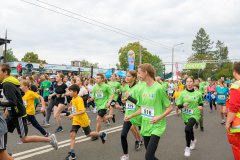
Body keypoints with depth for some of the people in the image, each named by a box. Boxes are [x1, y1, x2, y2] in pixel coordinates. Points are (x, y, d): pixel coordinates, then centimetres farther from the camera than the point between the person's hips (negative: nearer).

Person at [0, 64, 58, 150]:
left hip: (18, 115, -9)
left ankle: (50, 139, 6)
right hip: (12, 114, 9)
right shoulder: (9, 82, 8)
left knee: (24, 139, -1)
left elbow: (12, 103, -28)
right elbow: (22, 93, 21)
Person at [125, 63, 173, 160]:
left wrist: (159, 117, -20)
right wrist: (131, 116, 9)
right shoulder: (142, 89, 7)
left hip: (156, 126, -6)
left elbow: (170, 108, -7)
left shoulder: (158, 88, -13)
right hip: (145, 125, 6)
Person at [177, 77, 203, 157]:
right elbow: (178, 106, -4)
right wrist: (183, 105, -25)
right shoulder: (182, 93, -3)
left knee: (187, 128, -26)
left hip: (195, 114, -3)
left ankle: (188, 147, -6)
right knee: (190, 129, 22)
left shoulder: (198, 94, -3)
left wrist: (200, 106, -8)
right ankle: (193, 140, 57)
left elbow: (201, 103, 14)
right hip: (186, 115, 3)